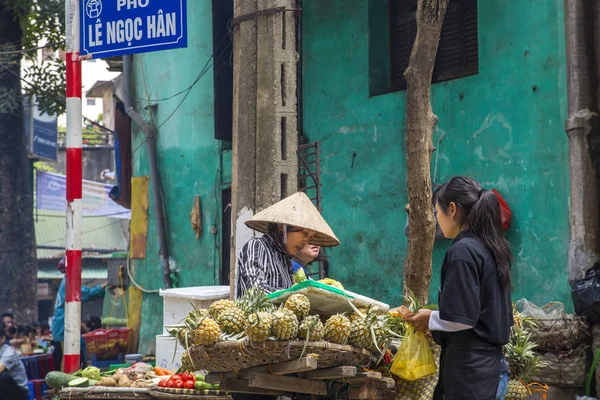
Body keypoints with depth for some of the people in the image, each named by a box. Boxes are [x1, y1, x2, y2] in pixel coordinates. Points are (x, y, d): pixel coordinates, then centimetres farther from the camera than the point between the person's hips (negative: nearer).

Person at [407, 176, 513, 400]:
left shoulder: (462, 251, -15)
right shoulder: (491, 248, 12)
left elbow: (462, 317, -18)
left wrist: (430, 320, -1)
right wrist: (437, 318, 18)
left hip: (469, 370, -9)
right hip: (491, 364, 9)